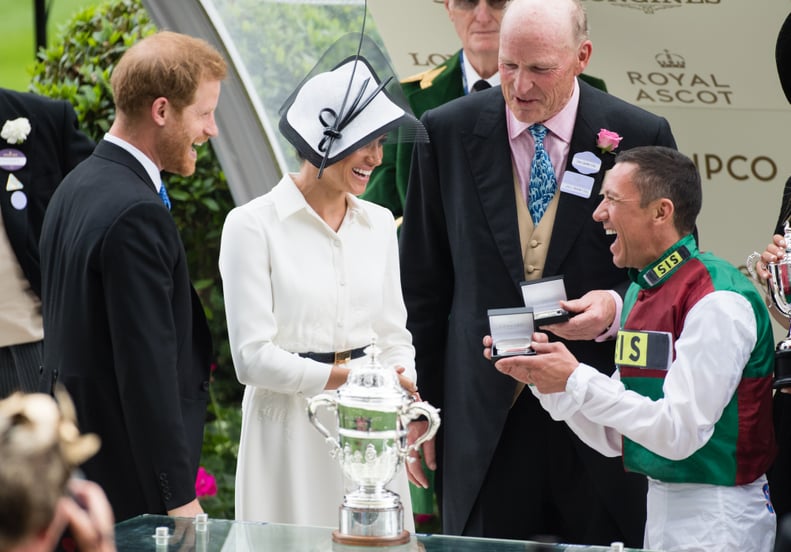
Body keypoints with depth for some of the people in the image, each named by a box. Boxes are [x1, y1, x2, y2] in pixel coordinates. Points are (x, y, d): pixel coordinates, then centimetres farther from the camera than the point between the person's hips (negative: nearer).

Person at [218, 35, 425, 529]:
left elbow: (394, 335, 12)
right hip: (292, 429, -5)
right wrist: (345, 377, -14)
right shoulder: (253, 225, -8)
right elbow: (253, 356, -12)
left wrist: (404, 392, -7)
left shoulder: (379, 224, 9)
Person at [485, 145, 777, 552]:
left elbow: (680, 433, -21)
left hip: (715, 518, -8)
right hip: (659, 503, 8)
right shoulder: (640, 291, 8)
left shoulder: (718, 302, -17)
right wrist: (540, 377, -2)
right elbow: (614, 438, 10)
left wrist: (576, 380, -18)